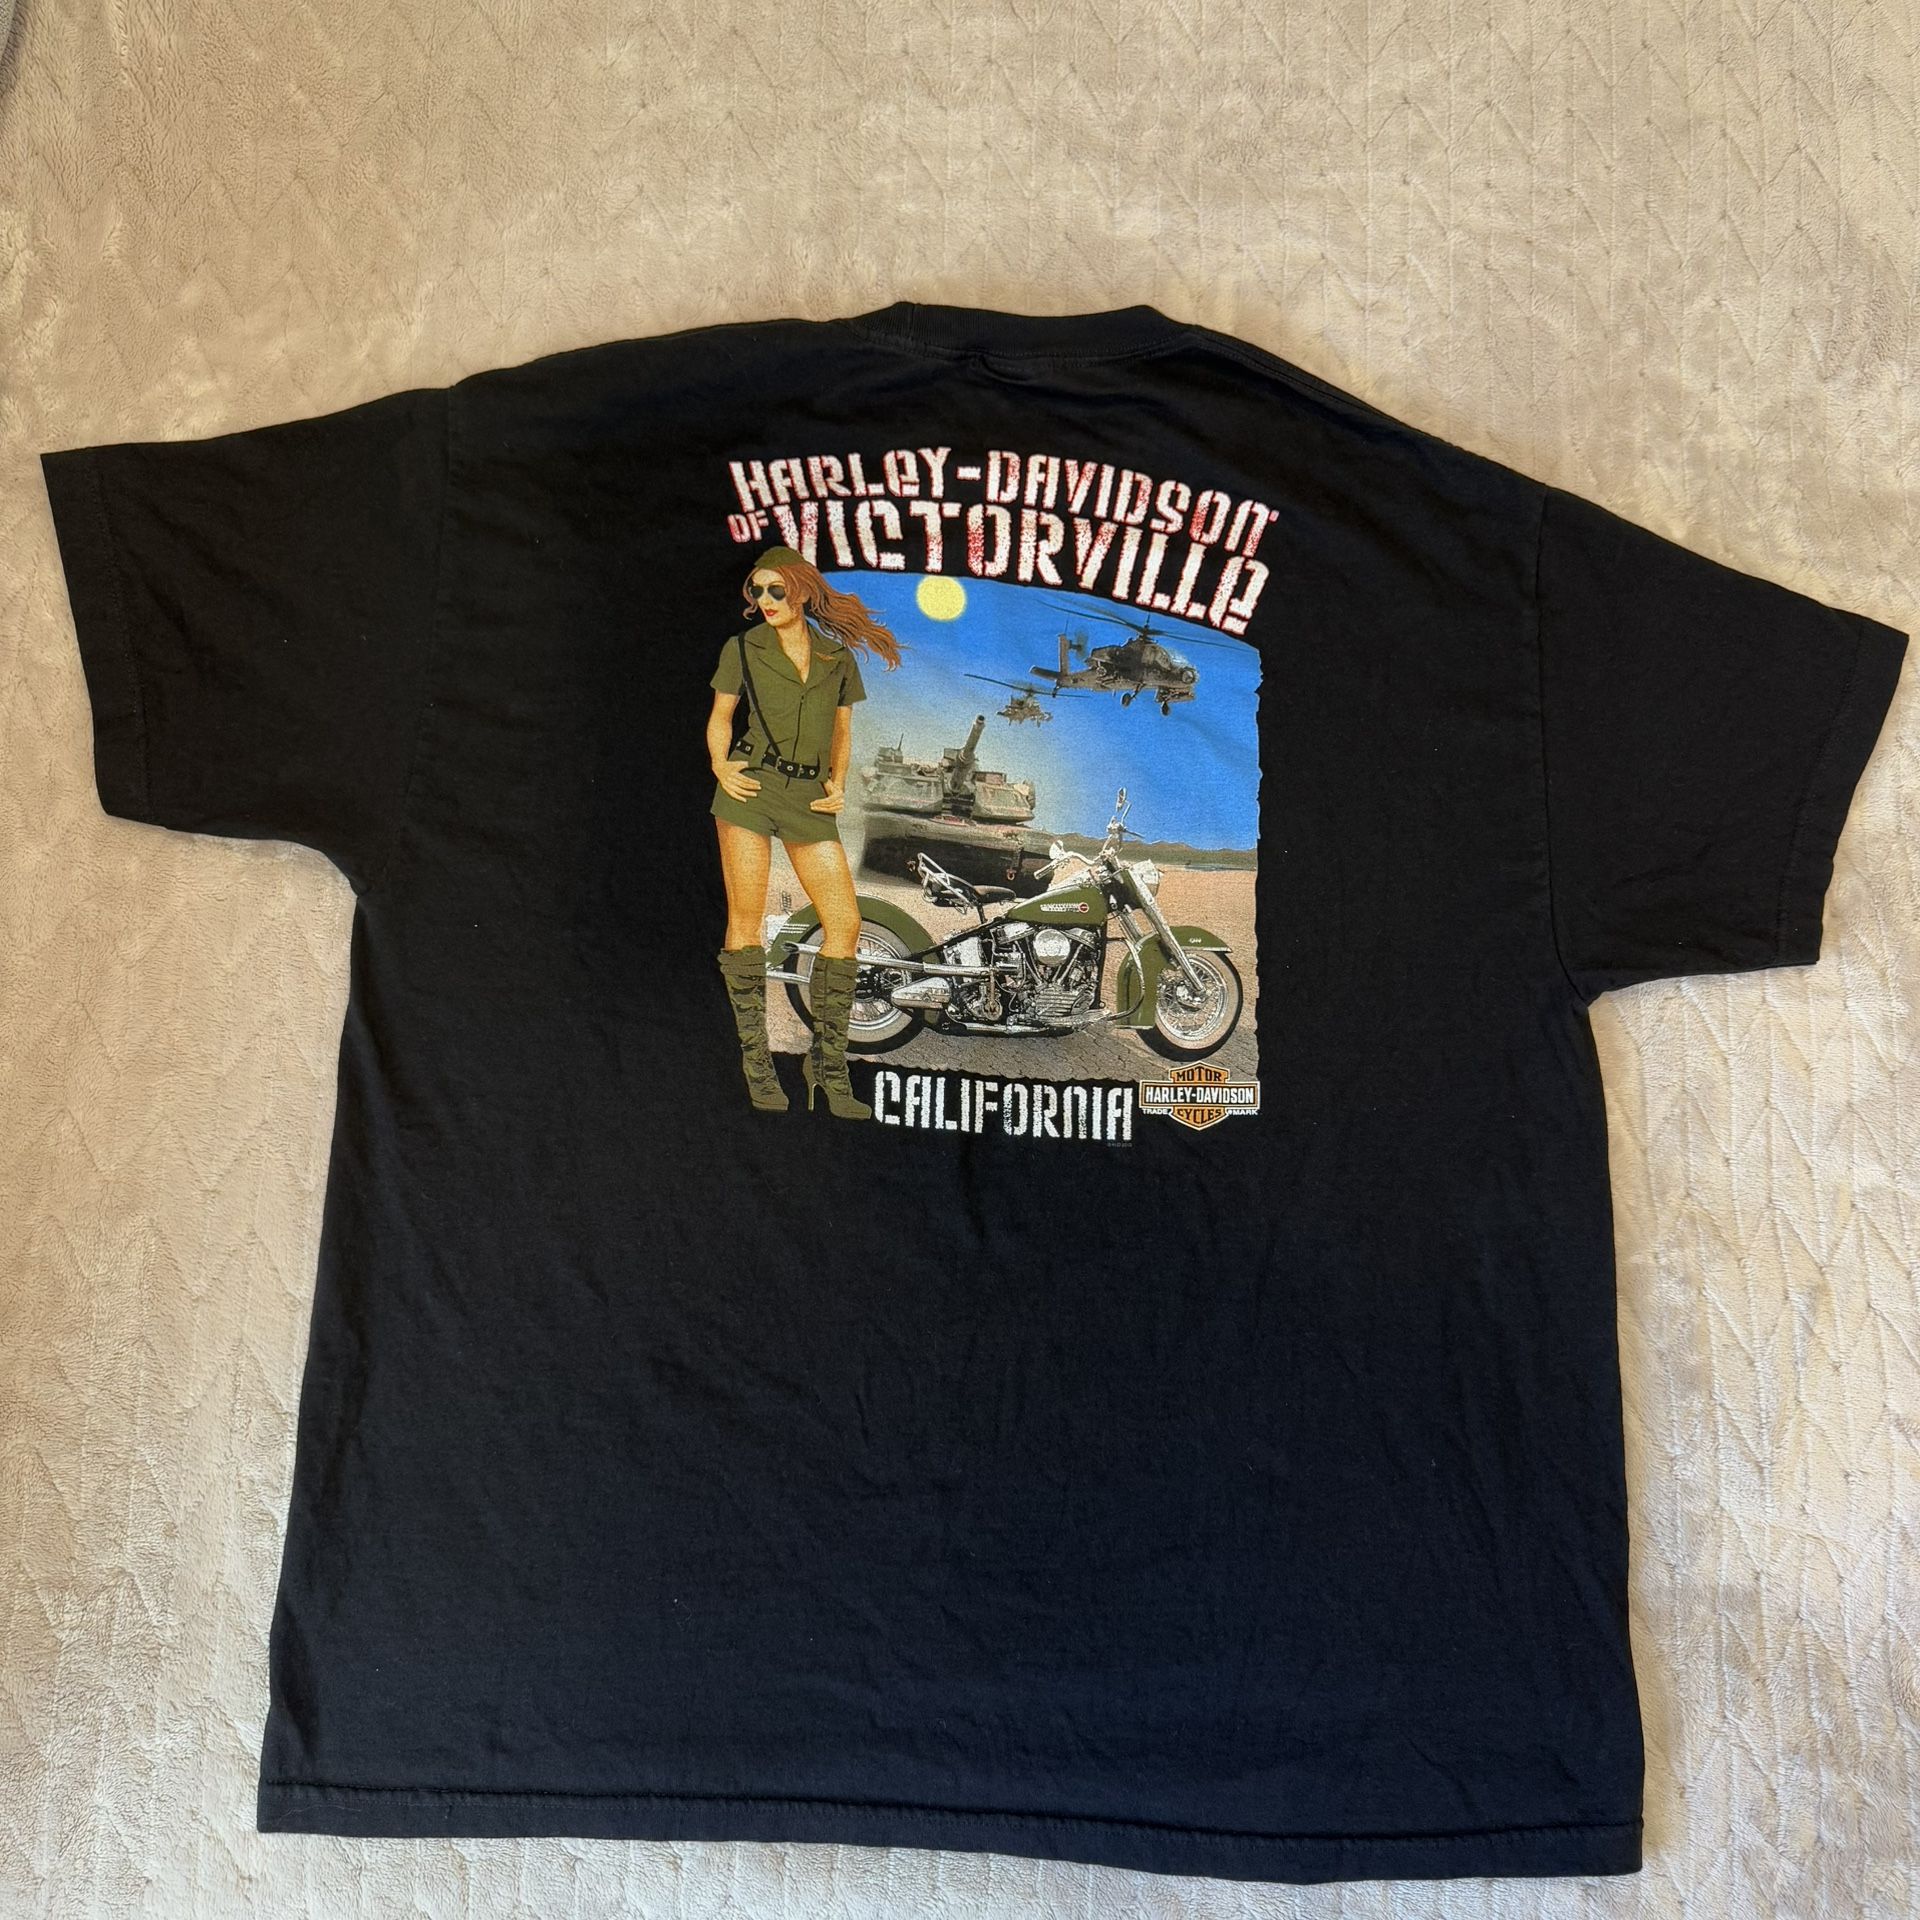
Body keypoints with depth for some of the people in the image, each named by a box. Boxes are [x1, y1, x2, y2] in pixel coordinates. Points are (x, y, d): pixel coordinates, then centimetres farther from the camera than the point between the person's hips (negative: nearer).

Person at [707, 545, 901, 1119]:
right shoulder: (742, 648, 6)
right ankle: (755, 1056, 8)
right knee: (746, 917, -3)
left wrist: (838, 784, 4)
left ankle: (827, 1061, 5)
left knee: (845, 922, -5)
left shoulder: (838, 657, 11)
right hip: (751, 788, -2)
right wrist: (720, 766, -6)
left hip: (810, 799, 2)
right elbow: (720, 717, 11)